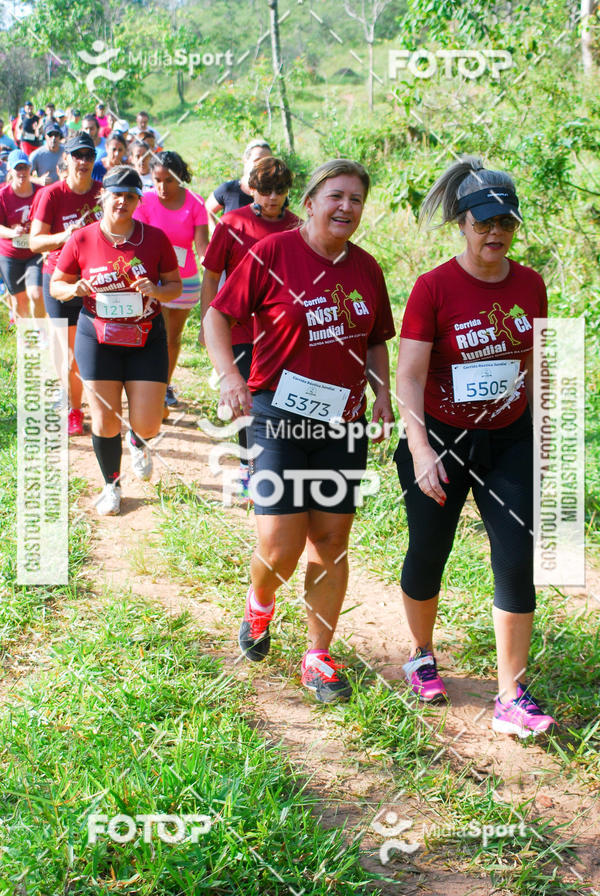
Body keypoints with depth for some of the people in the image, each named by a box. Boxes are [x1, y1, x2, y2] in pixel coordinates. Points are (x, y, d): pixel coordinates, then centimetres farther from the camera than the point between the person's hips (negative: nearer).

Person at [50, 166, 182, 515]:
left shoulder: (155, 238, -3)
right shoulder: (82, 241, -4)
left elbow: (176, 285, 5)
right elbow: (56, 284, 5)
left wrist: (156, 290, -17)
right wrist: (75, 289, -17)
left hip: (147, 338, 0)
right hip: (98, 338, 0)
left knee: (148, 425, -3)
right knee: (105, 421, 1)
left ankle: (138, 443, 37)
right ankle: (112, 485, 26)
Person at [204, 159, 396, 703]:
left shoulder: (367, 269, 8)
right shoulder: (273, 253, -7)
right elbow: (217, 317, -4)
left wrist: (382, 393, 4)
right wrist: (230, 376, -19)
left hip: (343, 420, 5)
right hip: (279, 415, -4)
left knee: (332, 541, 7)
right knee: (280, 548, -8)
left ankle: (319, 658, 22)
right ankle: (260, 603, 28)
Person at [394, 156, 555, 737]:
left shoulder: (530, 285, 1)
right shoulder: (434, 287, -13)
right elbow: (409, 374, -17)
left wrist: (543, 437, 15)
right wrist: (421, 452, -26)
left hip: (509, 440, 3)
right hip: (444, 439, -3)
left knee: (517, 562, -3)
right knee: (428, 555, 10)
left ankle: (511, 699, 6)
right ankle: (421, 657, 38)